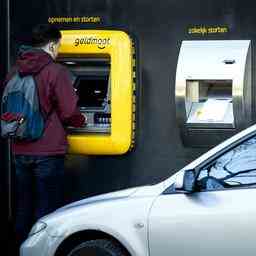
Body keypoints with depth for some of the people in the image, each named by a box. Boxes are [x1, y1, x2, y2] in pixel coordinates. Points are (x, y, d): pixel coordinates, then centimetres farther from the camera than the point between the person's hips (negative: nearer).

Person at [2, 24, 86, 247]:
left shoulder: (14, 71, 5)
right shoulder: (56, 71, -11)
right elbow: (69, 113, -11)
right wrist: (82, 120, 9)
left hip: (20, 151, 5)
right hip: (48, 151, -5)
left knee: (23, 207, 14)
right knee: (46, 210, 2)